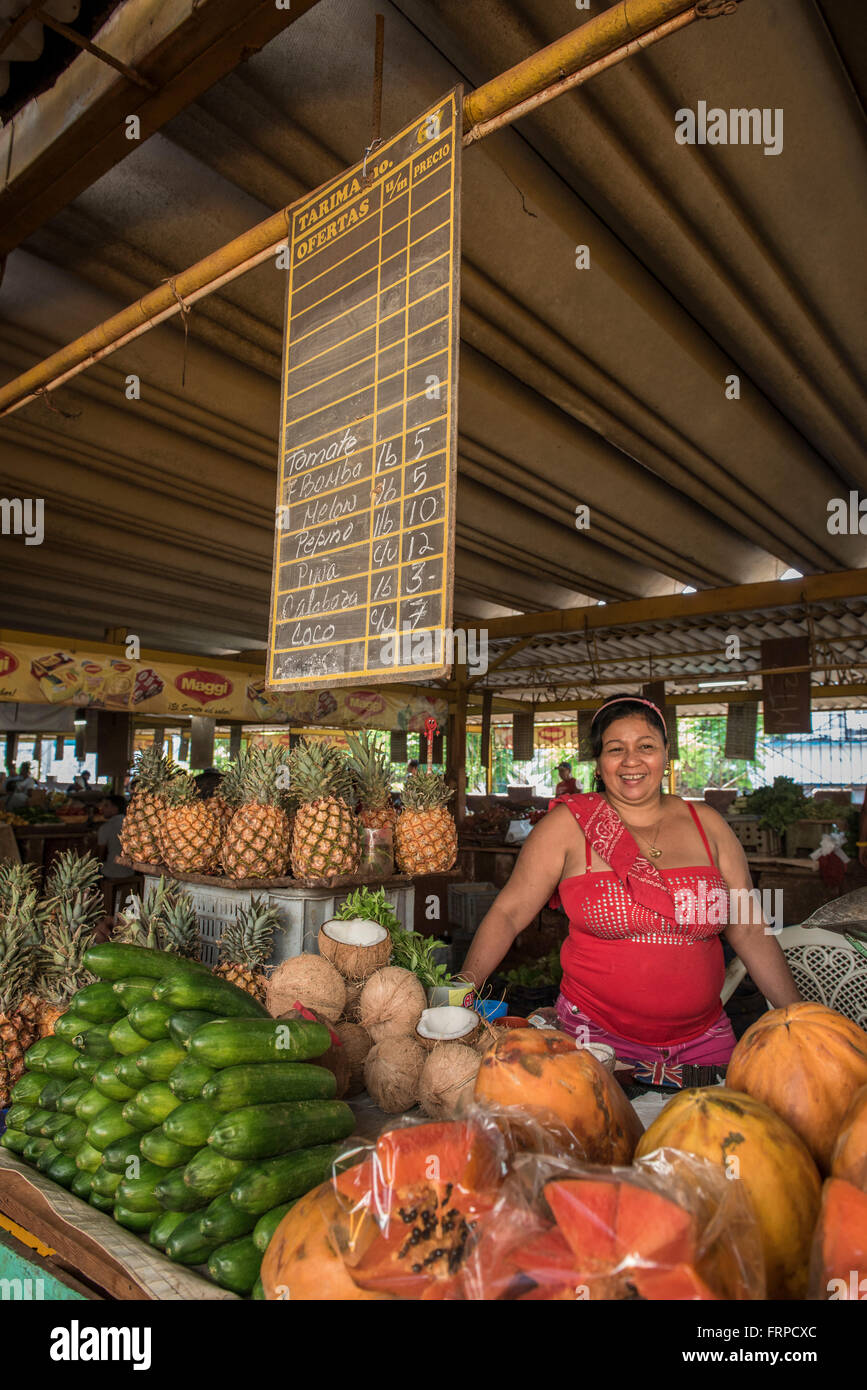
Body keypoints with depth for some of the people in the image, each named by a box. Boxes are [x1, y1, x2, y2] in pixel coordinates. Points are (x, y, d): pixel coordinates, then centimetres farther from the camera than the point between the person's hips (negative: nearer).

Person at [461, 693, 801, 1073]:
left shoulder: (705, 825, 3)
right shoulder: (568, 825, -6)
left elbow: (750, 930, 7)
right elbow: (507, 914, -6)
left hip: (702, 1038, 3)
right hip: (597, 1037, -3)